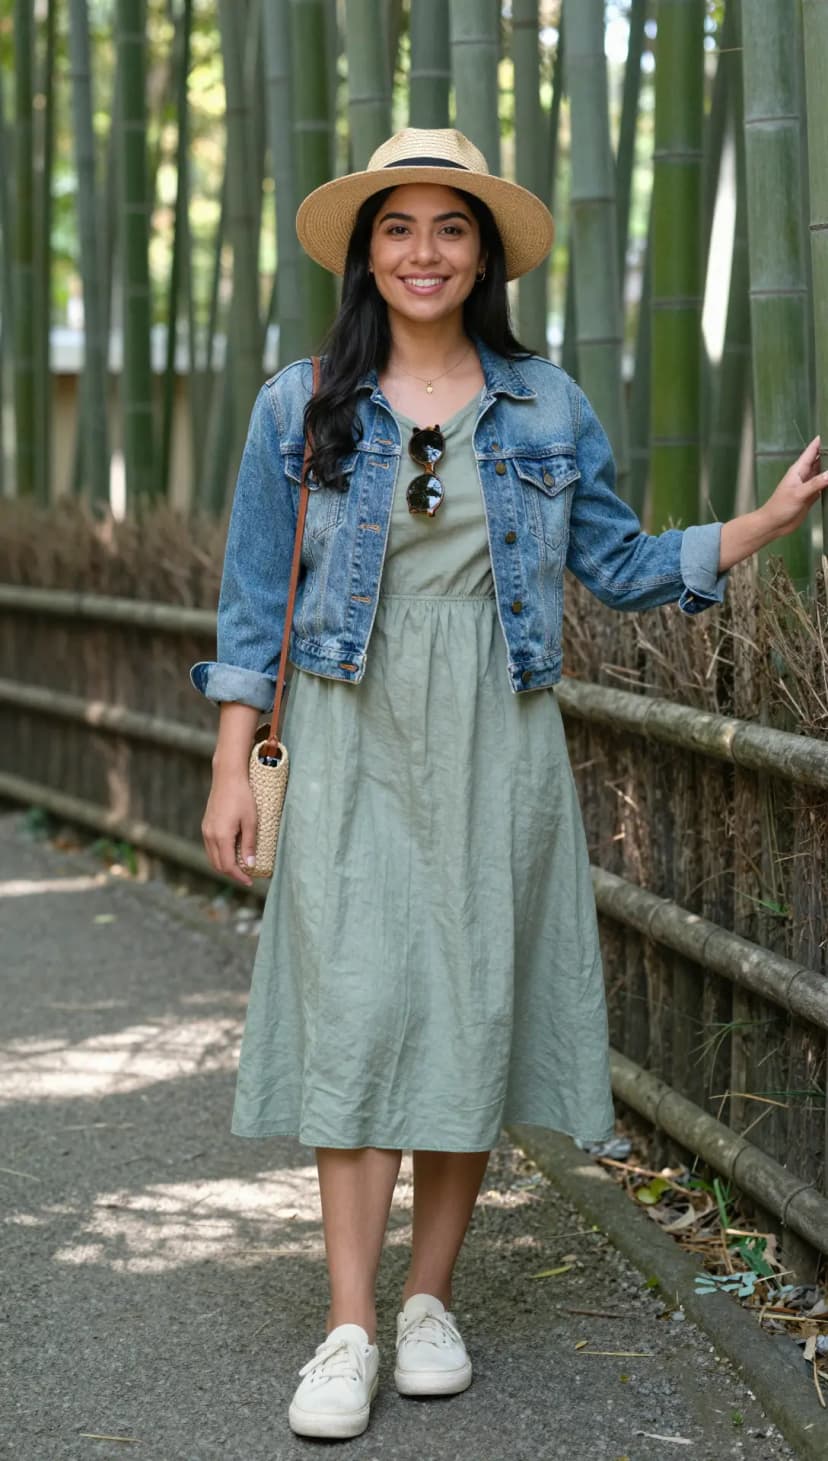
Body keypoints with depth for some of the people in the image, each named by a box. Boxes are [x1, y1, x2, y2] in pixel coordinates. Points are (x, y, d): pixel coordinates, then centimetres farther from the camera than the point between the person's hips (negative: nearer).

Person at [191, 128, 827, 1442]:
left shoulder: (546, 407, 8)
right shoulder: (302, 406, 5)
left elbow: (618, 562, 12)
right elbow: (255, 599, 6)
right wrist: (232, 766, 1)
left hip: (496, 744, 2)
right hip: (353, 742, -1)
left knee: (477, 1004, 2)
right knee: (357, 1005, -9)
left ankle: (432, 1302, 15)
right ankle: (349, 1330, -6)